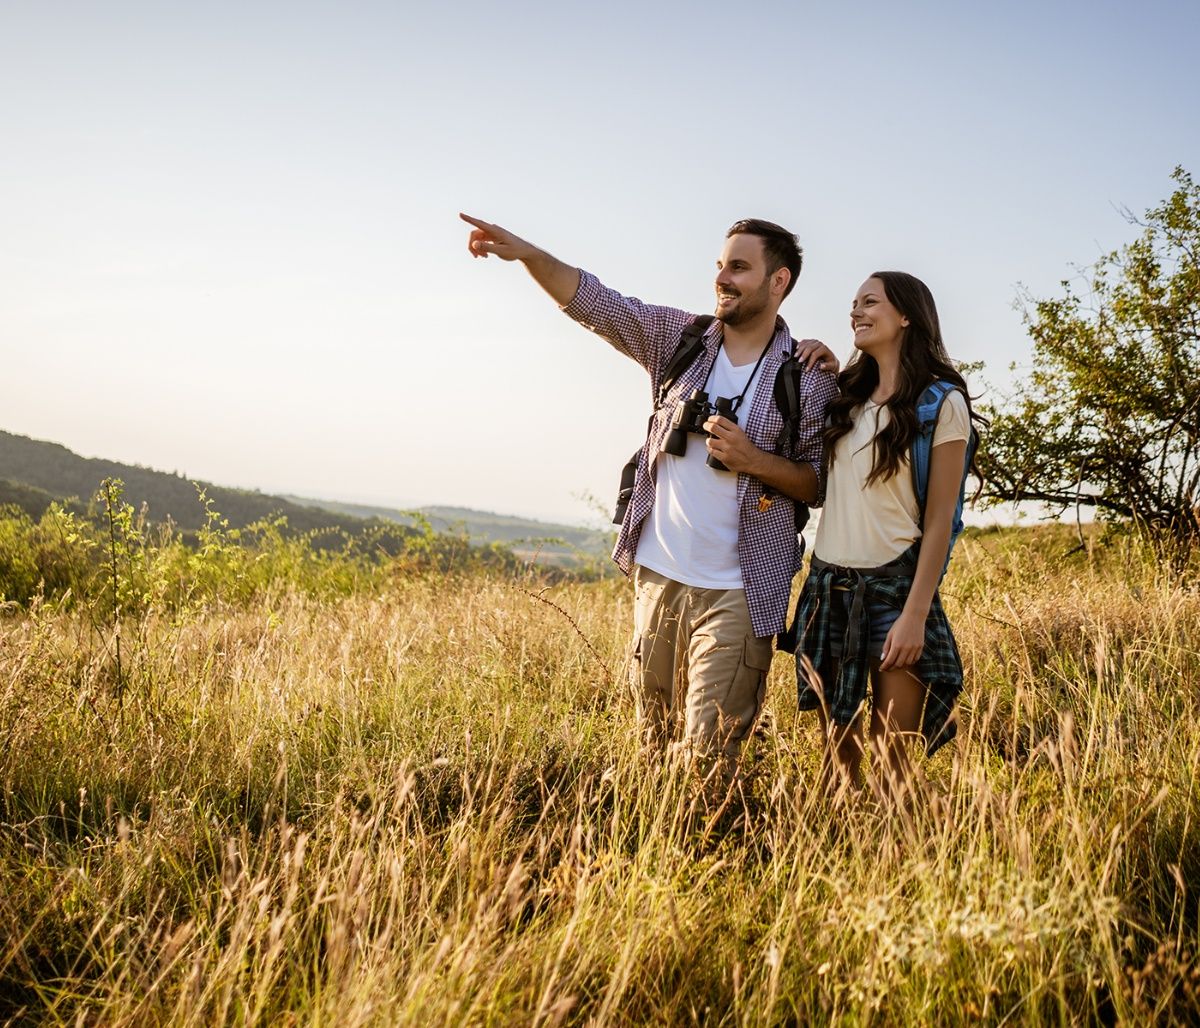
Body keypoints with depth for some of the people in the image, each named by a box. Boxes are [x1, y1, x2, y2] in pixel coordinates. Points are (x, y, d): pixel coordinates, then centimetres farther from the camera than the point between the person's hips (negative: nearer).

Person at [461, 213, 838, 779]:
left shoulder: (810, 380, -4)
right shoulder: (682, 338, 5)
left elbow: (822, 485, -2)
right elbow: (594, 301, -2)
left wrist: (754, 460, -18)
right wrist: (527, 253, -17)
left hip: (736, 594, -4)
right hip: (657, 573, 4)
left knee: (710, 755, -4)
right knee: (653, 740, 17)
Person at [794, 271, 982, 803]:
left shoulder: (942, 403, -4)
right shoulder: (847, 398, 12)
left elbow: (939, 519, -8)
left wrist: (916, 613, -15)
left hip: (893, 584, -5)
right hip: (828, 582, 5)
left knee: (893, 761, -3)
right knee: (838, 753, 9)